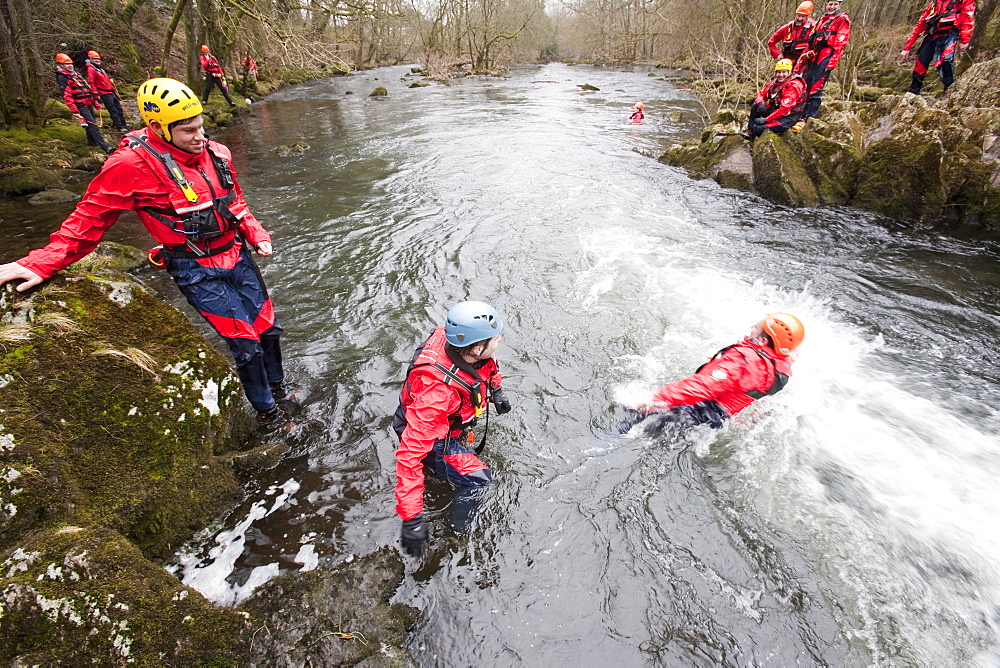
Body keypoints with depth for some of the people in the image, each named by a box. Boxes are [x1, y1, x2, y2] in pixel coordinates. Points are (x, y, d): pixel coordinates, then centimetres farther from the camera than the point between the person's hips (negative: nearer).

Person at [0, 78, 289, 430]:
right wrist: (41, 263, -16)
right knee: (246, 345, -4)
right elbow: (90, 217, -10)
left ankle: (277, 387, 40)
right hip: (197, 272, -5)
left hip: (237, 255, 6)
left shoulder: (215, 153, 1)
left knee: (268, 329, 14)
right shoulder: (135, 165, -16)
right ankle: (266, 410, 20)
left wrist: (257, 235, 2)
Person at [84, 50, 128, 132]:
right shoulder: (91, 69, -8)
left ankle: (123, 124, 24)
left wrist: (113, 89, 25)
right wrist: (96, 94, -19)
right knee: (113, 110, -10)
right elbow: (91, 83, -14)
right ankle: (119, 127, -9)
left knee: (119, 108, 13)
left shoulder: (100, 68, 20)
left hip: (111, 92, 9)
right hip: (104, 94, -9)